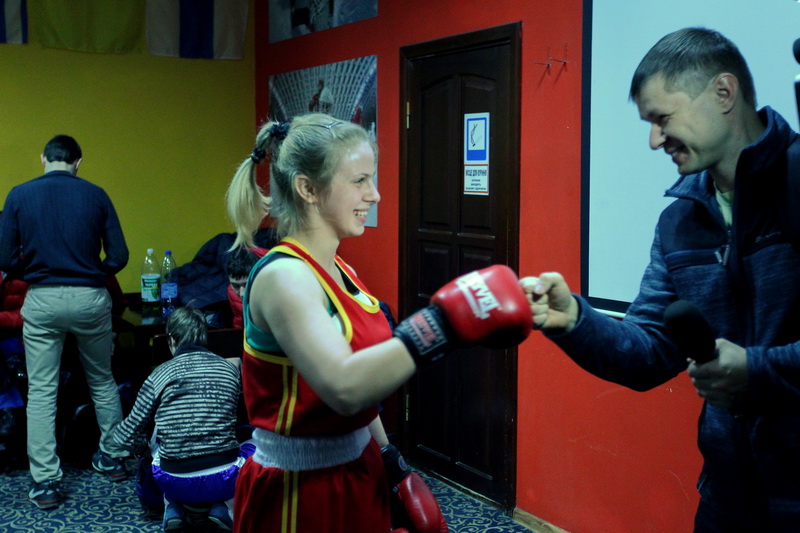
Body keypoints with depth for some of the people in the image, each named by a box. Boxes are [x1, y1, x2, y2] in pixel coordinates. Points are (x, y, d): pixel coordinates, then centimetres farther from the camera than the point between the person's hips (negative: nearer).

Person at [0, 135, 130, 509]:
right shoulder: (95, 195, 0)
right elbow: (119, 256, -2)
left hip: (42, 299, -1)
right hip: (91, 298, 1)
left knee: (41, 392, 6)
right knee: (102, 382, 18)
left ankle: (45, 483, 6)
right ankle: (113, 458, 30)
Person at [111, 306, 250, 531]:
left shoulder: (160, 375, -1)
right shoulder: (230, 369, 4)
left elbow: (129, 436, 3)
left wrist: (139, 447, 27)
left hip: (177, 486, 1)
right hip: (223, 483, -1)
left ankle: (172, 510, 13)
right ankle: (222, 507, 6)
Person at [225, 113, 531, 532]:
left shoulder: (340, 272, 5)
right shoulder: (283, 276, -22)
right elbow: (343, 387, -36)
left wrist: (390, 459, 14)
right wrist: (443, 324, -42)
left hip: (357, 475, 8)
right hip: (300, 493, -8)